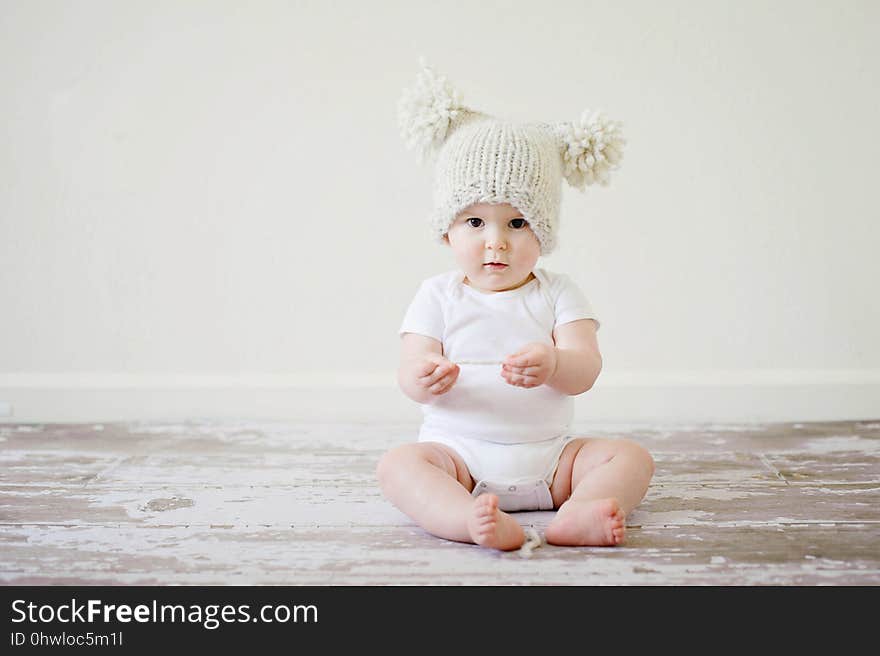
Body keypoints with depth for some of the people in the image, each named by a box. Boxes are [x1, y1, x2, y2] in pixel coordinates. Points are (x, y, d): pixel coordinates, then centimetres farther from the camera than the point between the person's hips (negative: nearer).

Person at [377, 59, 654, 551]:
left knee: (632, 456, -16)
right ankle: (473, 521, -49)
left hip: (548, 455, 2)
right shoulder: (439, 297, 3)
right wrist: (424, 379, -33)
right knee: (399, 464, -27)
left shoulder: (558, 295, 4)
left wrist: (552, 365, -35)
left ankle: (576, 515, -42)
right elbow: (412, 371, -7)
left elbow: (586, 369, -10)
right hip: (459, 452, -1)